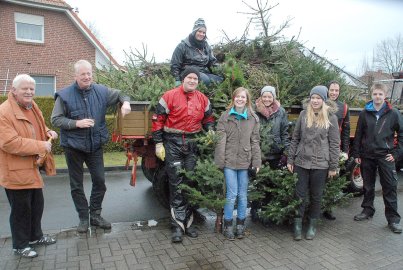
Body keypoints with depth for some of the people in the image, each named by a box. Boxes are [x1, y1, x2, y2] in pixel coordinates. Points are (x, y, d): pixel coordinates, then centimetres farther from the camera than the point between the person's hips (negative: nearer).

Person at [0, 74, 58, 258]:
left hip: (32, 167, 9)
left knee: (37, 205, 20)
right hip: (16, 171, -9)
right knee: (21, 209, 6)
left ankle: (35, 236, 39)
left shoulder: (32, 107, 9)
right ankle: (20, 245, 25)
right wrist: (40, 146, -25)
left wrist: (48, 132, 2)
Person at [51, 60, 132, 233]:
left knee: (100, 181, 7)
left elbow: (119, 94, 13)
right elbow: (56, 120, -9)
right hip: (73, 146, -2)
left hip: (95, 145, 2)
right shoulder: (65, 95, -10)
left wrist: (125, 102, -10)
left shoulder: (101, 91, -2)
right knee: (76, 185, 9)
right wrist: (77, 123, -22)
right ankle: (83, 217, 25)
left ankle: (95, 215, 25)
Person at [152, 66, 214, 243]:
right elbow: (158, 120, -5)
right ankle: (177, 226, 8)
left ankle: (188, 222, 25)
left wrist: (210, 131, 0)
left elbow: (208, 118, 20)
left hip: (192, 144, 4)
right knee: (176, 184, -2)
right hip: (173, 143, -4)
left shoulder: (203, 99, 7)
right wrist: (158, 143, -8)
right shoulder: (169, 96, -5)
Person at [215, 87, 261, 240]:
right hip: (229, 160, -1)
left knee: (243, 195, 9)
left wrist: (257, 162, -1)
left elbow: (255, 141, 5)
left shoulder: (253, 118, 7)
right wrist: (219, 161, -8)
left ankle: (240, 225, 26)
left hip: (245, 161, 2)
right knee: (232, 195, -1)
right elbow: (220, 140, -2)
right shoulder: (225, 116, 3)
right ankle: (228, 225, 17)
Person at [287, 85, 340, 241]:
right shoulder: (304, 114, 4)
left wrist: (333, 167, -2)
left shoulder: (331, 117, -1)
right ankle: (298, 224, 20)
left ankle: (312, 225, 29)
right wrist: (290, 160, 4)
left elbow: (334, 143, -1)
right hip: (301, 162, 1)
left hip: (320, 164, -1)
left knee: (316, 196, 12)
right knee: (300, 195, 6)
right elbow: (295, 138, 6)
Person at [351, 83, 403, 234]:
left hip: (385, 156, -2)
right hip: (367, 156, 2)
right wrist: (356, 154, 2)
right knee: (368, 186, 13)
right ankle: (367, 210, 29)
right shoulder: (365, 113, 2)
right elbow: (358, 135, 4)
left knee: (390, 187, 1)